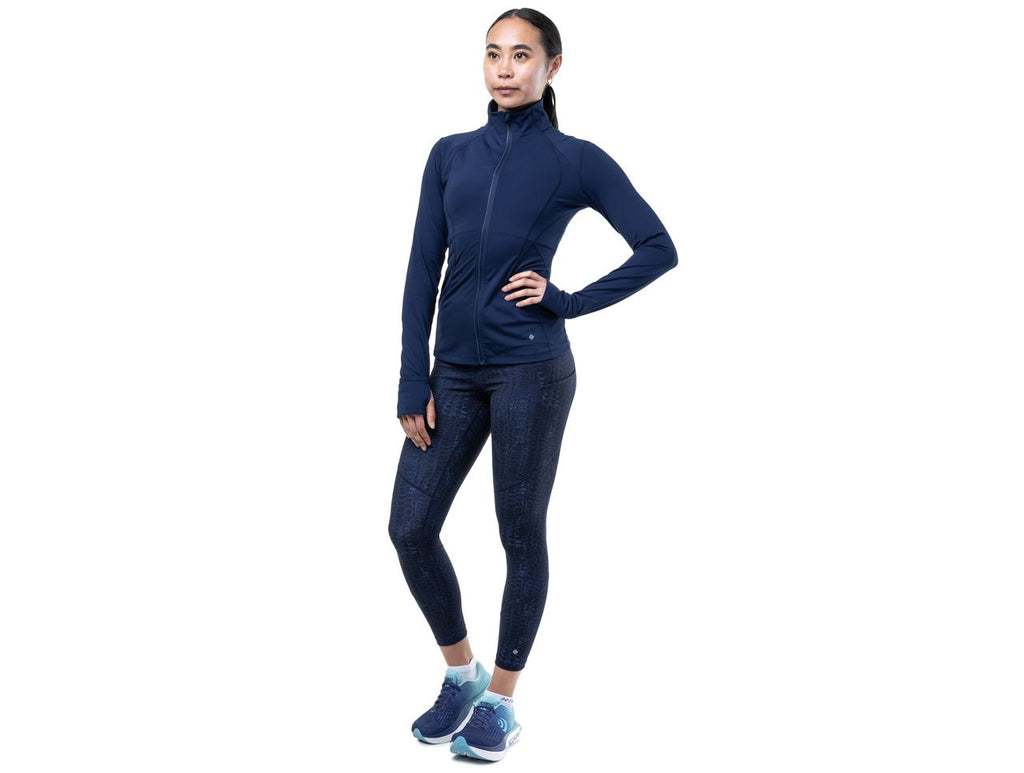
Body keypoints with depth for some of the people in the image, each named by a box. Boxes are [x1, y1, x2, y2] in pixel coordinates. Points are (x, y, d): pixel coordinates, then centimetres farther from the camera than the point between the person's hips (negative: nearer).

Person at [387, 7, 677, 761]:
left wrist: (568, 301, -8)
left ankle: (501, 702, 22)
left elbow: (660, 249, -2)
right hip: (455, 373, 5)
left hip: (530, 371, -4)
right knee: (410, 527, 3)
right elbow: (423, 273, 6)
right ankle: (461, 672, 26)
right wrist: (413, 384, 0)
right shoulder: (451, 154, 9)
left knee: (521, 536, 5)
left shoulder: (576, 160, -1)